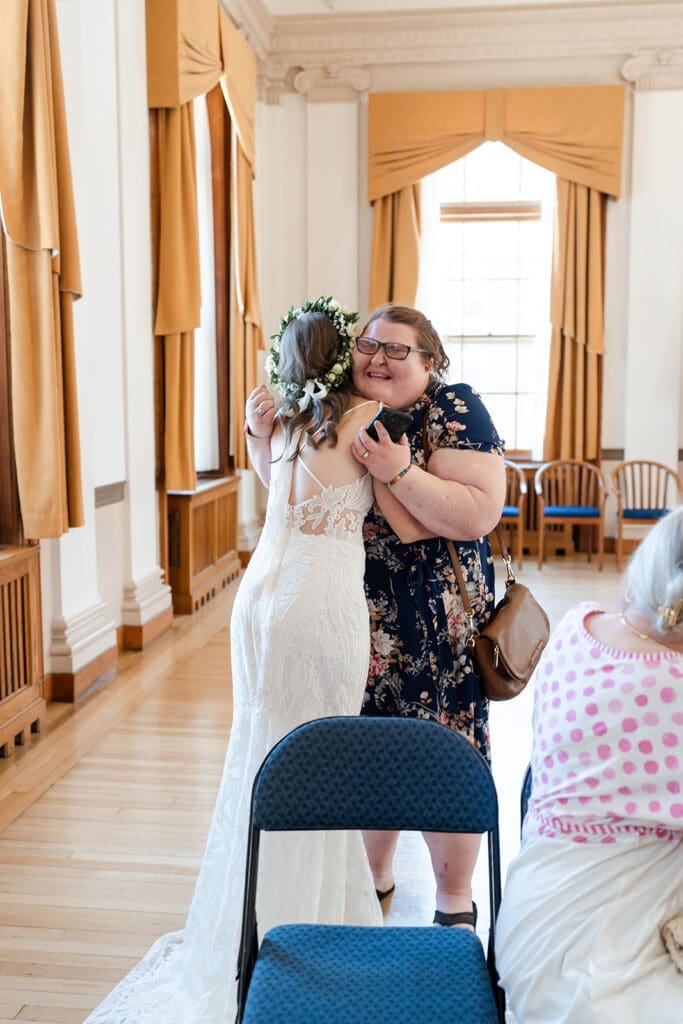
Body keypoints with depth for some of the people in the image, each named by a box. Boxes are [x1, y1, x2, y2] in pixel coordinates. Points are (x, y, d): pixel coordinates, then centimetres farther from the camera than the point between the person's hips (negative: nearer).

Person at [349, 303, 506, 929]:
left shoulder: (454, 410, -10)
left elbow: (480, 515, -21)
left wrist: (399, 471, -28)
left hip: (438, 621, -5)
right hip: (361, 615, 5)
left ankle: (455, 903, 25)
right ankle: (375, 877, 38)